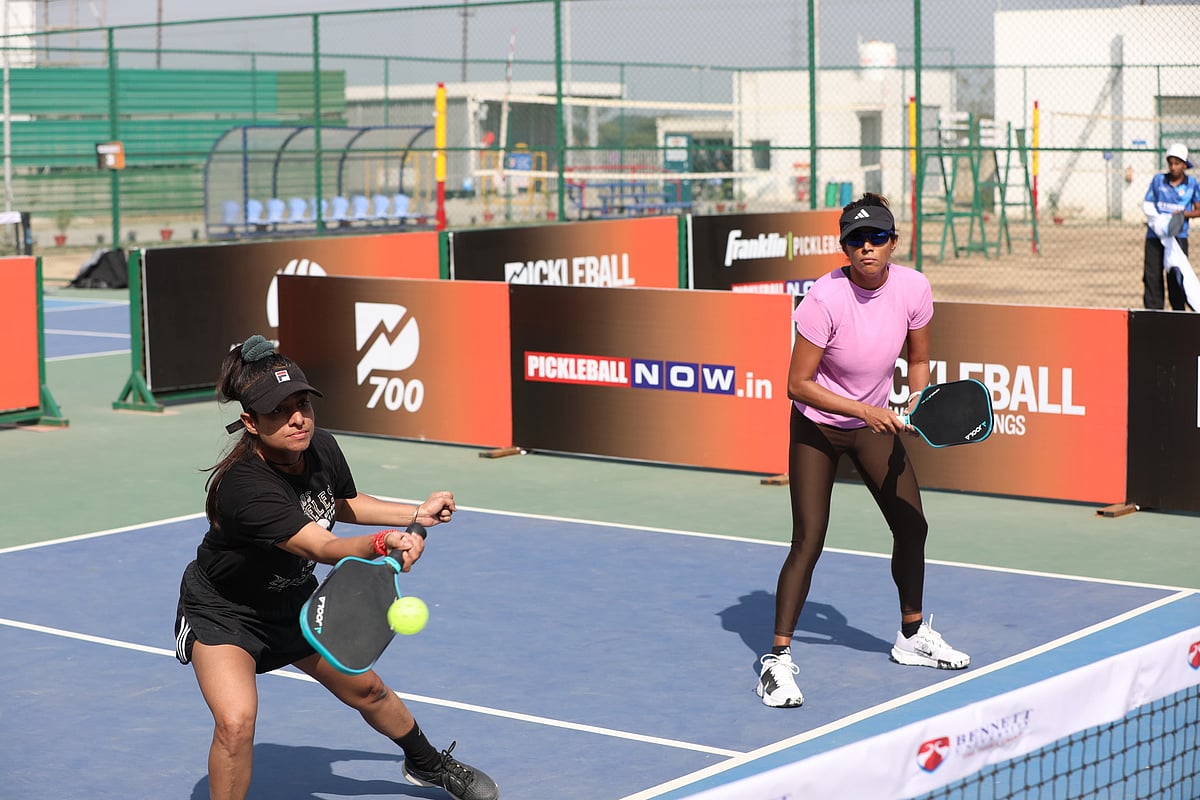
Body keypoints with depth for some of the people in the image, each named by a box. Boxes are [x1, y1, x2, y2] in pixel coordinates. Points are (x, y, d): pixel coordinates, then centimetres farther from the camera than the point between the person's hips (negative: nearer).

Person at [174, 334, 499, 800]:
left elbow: (343, 504, 10)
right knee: (236, 722, -28)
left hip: (292, 601, 7)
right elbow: (325, 549, -46)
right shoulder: (245, 487, -39)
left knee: (366, 690, 20)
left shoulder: (322, 449, -15)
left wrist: (418, 514, 6)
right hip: (221, 613, -7)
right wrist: (384, 543, -65)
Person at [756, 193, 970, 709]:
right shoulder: (826, 298, -28)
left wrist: (918, 401, -15)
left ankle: (913, 636, 33)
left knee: (912, 526, 10)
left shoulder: (913, 289, -14)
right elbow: (798, 384, -23)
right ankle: (778, 659, -6)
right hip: (817, 426, -5)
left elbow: (918, 360, 3)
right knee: (808, 540, -14)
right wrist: (862, 410, -29)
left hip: (875, 421, 5)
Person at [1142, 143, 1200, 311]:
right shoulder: (1158, 180, 6)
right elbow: (1147, 204, 9)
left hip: (1178, 236, -1)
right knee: (1152, 275, -2)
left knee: (1176, 276, -3)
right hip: (1155, 235, 1)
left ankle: (1179, 312, 5)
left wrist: (1184, 214, -12)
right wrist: (1153, 218, -11)